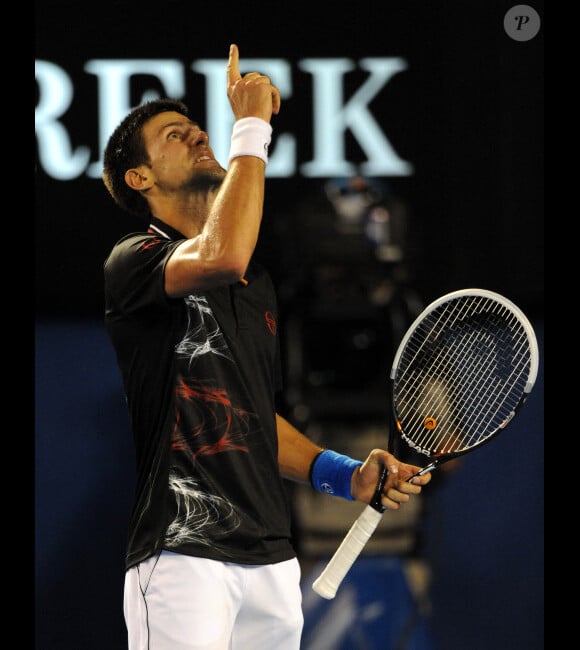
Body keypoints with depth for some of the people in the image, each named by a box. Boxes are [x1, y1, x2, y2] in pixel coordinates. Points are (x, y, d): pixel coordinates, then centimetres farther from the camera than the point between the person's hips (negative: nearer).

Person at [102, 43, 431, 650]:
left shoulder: (258, 281, 22)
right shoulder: (132, 261, -3)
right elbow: (221, 257, -25)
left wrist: (345, 474, 11)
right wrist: (252, 127, -14)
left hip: (271, 553, 7)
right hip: (181, 550, -7)